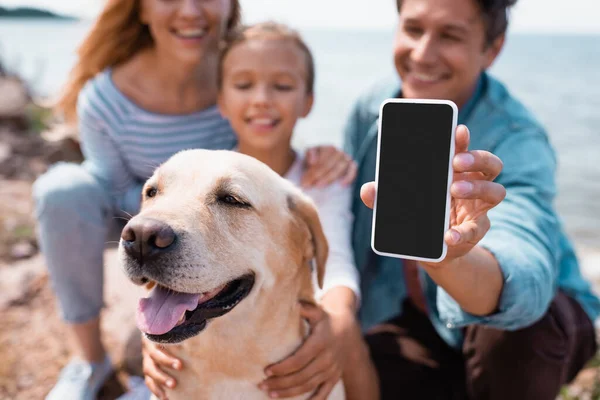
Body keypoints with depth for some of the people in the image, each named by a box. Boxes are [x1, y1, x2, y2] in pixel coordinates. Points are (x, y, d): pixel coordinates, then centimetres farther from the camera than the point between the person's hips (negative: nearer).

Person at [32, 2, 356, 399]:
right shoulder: (103, 100, -30)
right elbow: (118, 193, -16)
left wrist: (327, 160, -39)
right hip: (134, 202, -1)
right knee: (63, 189, -31)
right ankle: (89, 358, -11)